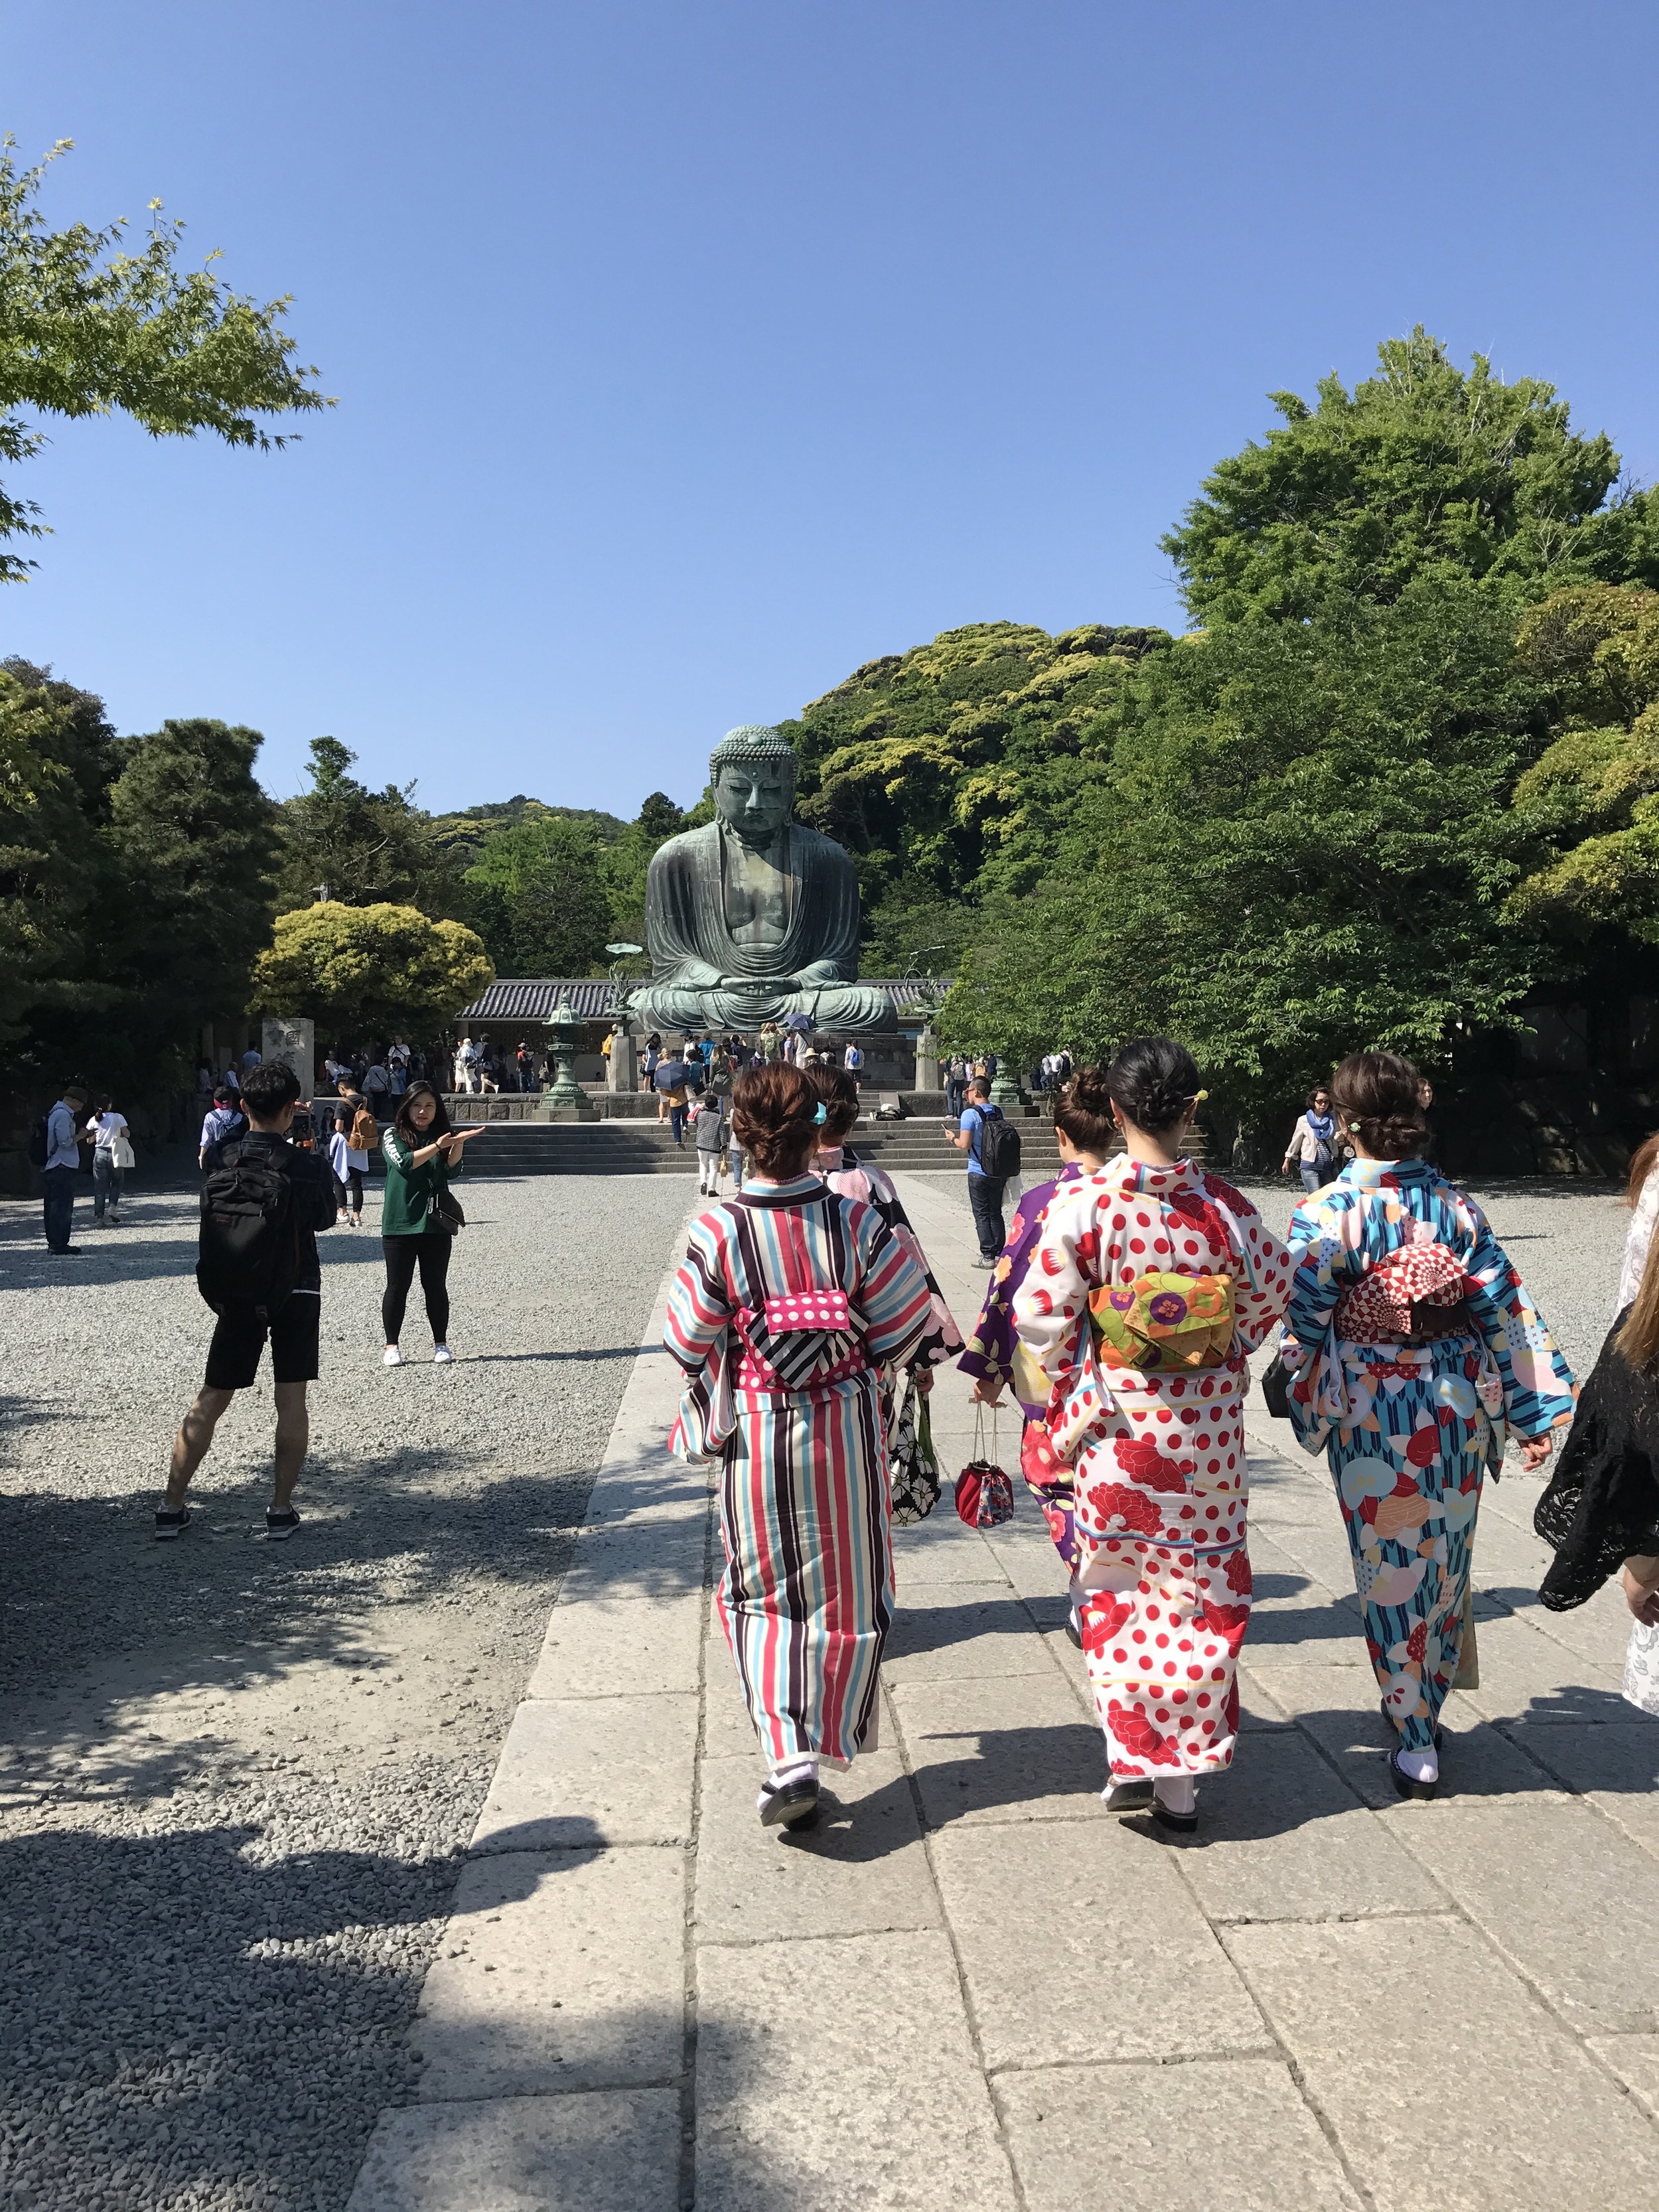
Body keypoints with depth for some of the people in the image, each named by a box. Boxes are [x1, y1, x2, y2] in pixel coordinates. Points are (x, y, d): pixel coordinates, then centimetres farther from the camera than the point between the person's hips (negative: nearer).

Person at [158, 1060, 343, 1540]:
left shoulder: (218, 1159, -5)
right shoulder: (305, 1167, -14)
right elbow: (325, 1217, 2)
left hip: (234, 1297, 3)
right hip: (295, 1293, -3)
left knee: (210, 1400, 11)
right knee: (291, 1400, 6)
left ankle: (172, 1506, 15)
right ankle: (281, 1508, 9)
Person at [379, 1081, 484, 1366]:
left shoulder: (443, 1137, 10)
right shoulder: (393, 1136, 3)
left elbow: (453, 1170, -3)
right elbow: (404, 1163, -15)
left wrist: (458, 1144, -18)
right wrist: (437, 1146, -22)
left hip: (436, 1224, 2)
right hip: (400, 1223, -2)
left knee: (436, 1286, 7)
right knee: (397, 1287, 3)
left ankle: (441, 1345, 16)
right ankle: (391, 1346, 13)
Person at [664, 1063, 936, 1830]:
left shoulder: (716, 1231, -15)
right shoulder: (854, 1219, -12)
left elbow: (691, 1347, -7)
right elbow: (903, 1326, -5)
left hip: (756, 1439, -1)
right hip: (846, 1430, 1)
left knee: (763, 1595, 14)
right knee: (847, 1589, 16)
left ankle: (789, 1758, 3)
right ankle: (833, 1741, 26)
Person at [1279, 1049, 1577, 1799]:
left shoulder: (1325, 1214, -13)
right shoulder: (1456, 1206, -2)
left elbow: (1303, 1321, -10)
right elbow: (1505, 1308, -1)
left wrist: (1305, 1400, 8)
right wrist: (1533, 1414, 5)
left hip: (1371, 1411, -4)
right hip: (1455, 1405, 4)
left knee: (1391, 1569, 8)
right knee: (1445, 1560, 17)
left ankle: (1415, 1743, 16)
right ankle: (1426, 1715, 33)